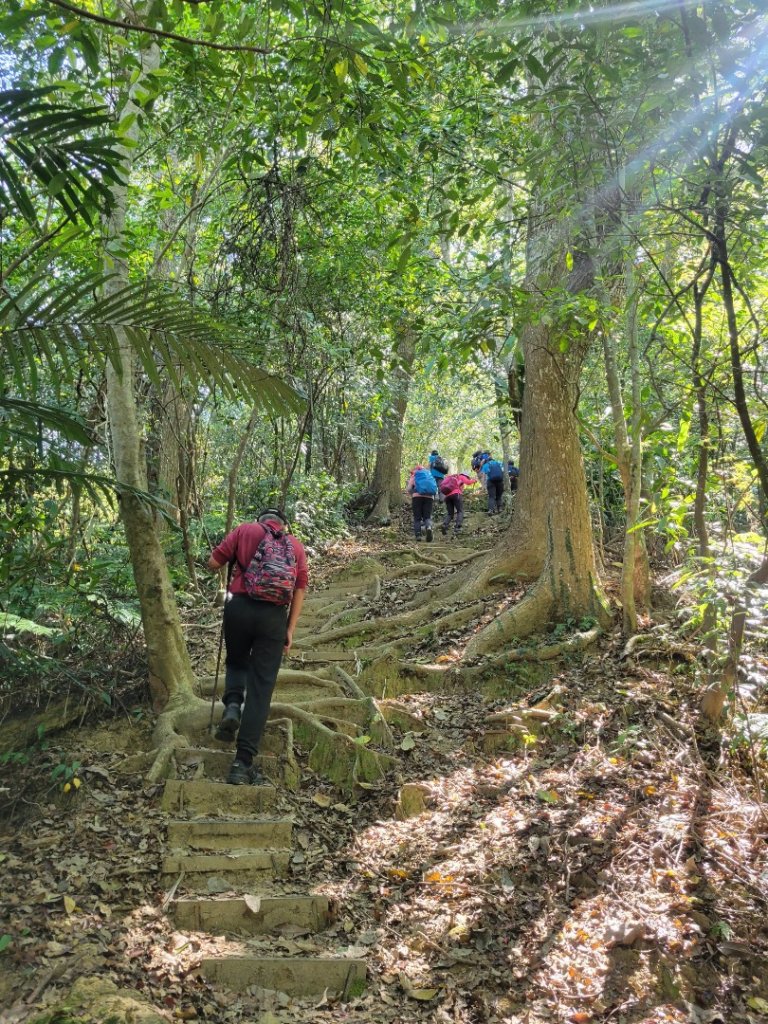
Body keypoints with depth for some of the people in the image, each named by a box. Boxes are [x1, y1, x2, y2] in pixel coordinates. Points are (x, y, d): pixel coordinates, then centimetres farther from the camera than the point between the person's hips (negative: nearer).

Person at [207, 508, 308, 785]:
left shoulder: (245, 530, 9)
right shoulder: (296, 546, 15)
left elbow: (213, 563, 4)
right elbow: (300, 589, 8)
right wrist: (290, 629, 9)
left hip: (240, 607, 0)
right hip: (275, 616, 0)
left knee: (236, 662, 28)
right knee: (261, 688, 2)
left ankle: (232, 705, 0)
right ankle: (243, 762, -2)